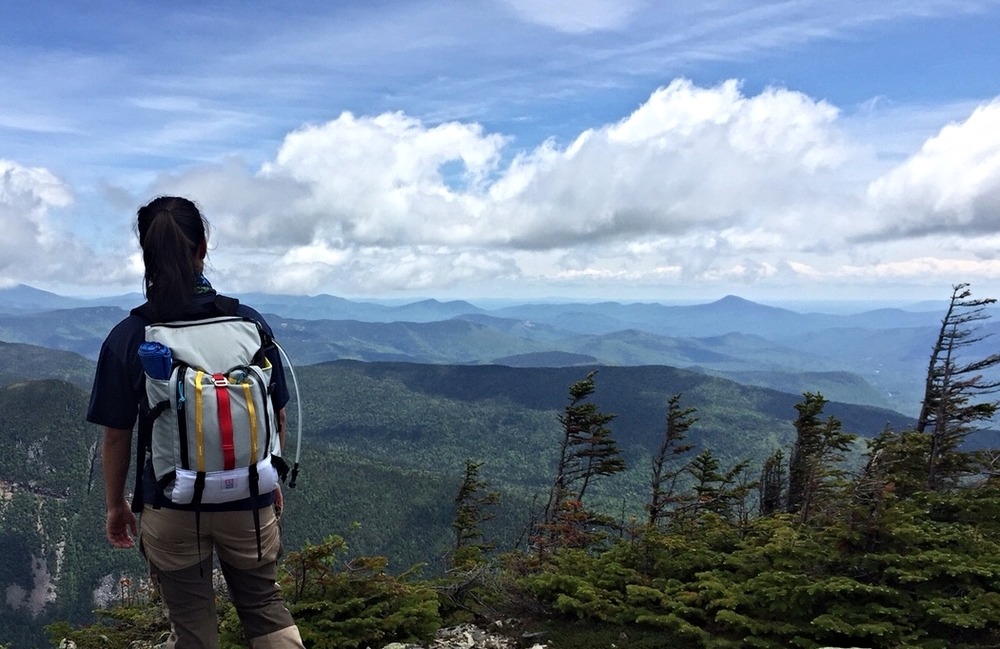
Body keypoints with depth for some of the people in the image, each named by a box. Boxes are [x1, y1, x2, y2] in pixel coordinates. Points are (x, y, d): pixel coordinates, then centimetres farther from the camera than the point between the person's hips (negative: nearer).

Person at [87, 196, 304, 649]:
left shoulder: (126, 339, -12)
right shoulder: (250, 323, -9)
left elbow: (116, 437, -5)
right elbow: (277, 416, -1)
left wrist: (115, 505, 11)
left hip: (171, 509, 0)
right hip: (249, 504, 1)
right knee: (264, 605, 21)